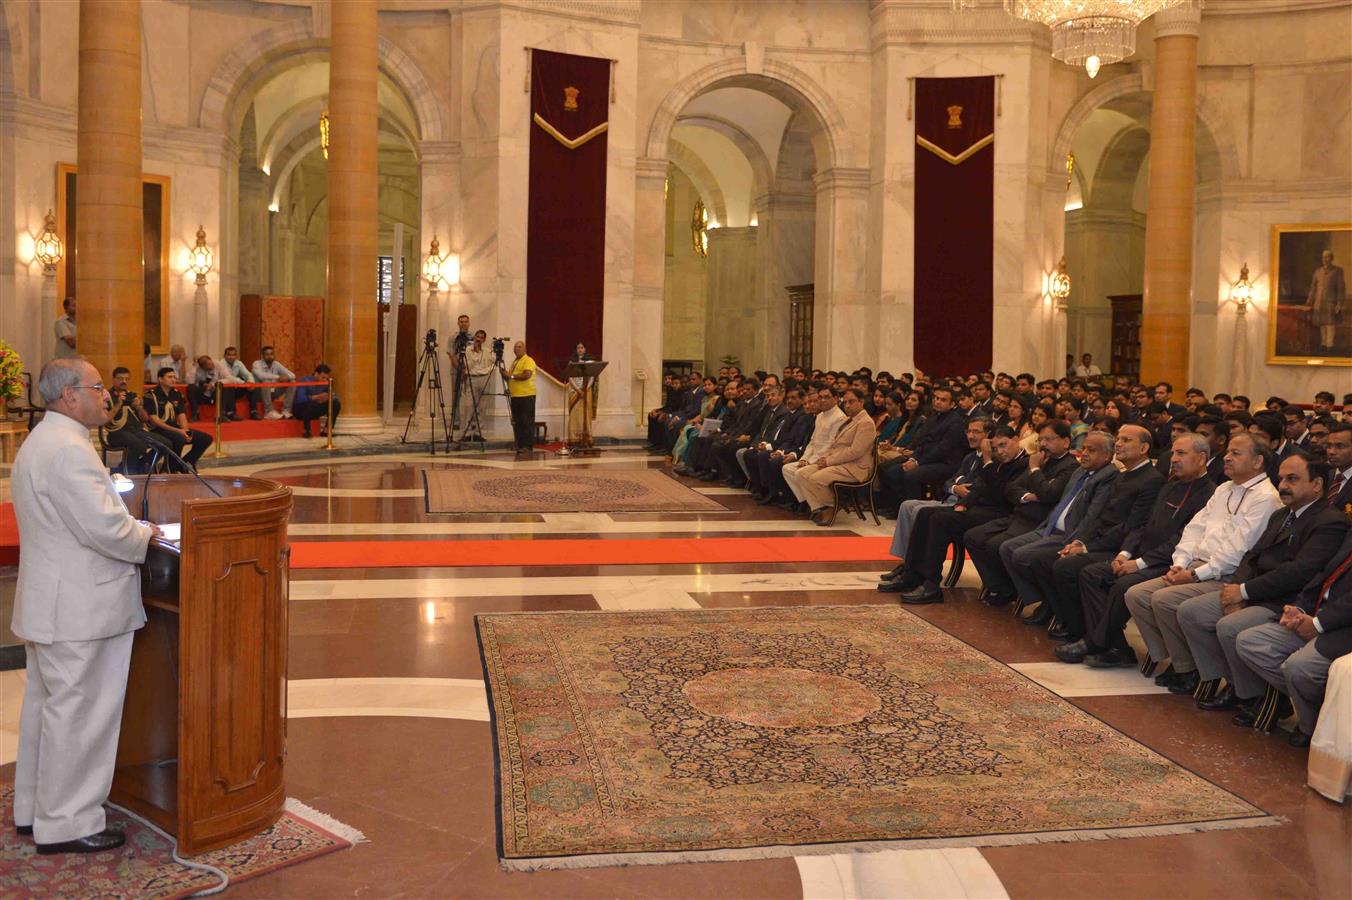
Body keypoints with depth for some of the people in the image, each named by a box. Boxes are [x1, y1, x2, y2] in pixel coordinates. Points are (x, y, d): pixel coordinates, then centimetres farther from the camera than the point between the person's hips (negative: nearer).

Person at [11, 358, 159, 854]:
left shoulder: (38, 442, 14)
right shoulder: (69, 450, -22)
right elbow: (105, 528, -26)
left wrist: (130, 525, 10)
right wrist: (145, 533, -7)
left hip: (49, 602, 11)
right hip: (78, 608, -11)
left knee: (45, 703, 19)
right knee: (77, 711, -2)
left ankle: (34, 808, 32)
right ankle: (66, 824, 8)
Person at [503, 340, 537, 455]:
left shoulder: (528, 360, -5)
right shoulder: (514, 362, 21)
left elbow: (527, 375, -20)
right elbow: (509, 378, 27)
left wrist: (511, 376, -14)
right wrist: (504, 374, 6)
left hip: (526, 395, -9)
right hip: (515, 396, 9)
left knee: (527, 422, -7)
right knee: (516, 423, 8)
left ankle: (528, 447, -6)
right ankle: (520, 446, 14)